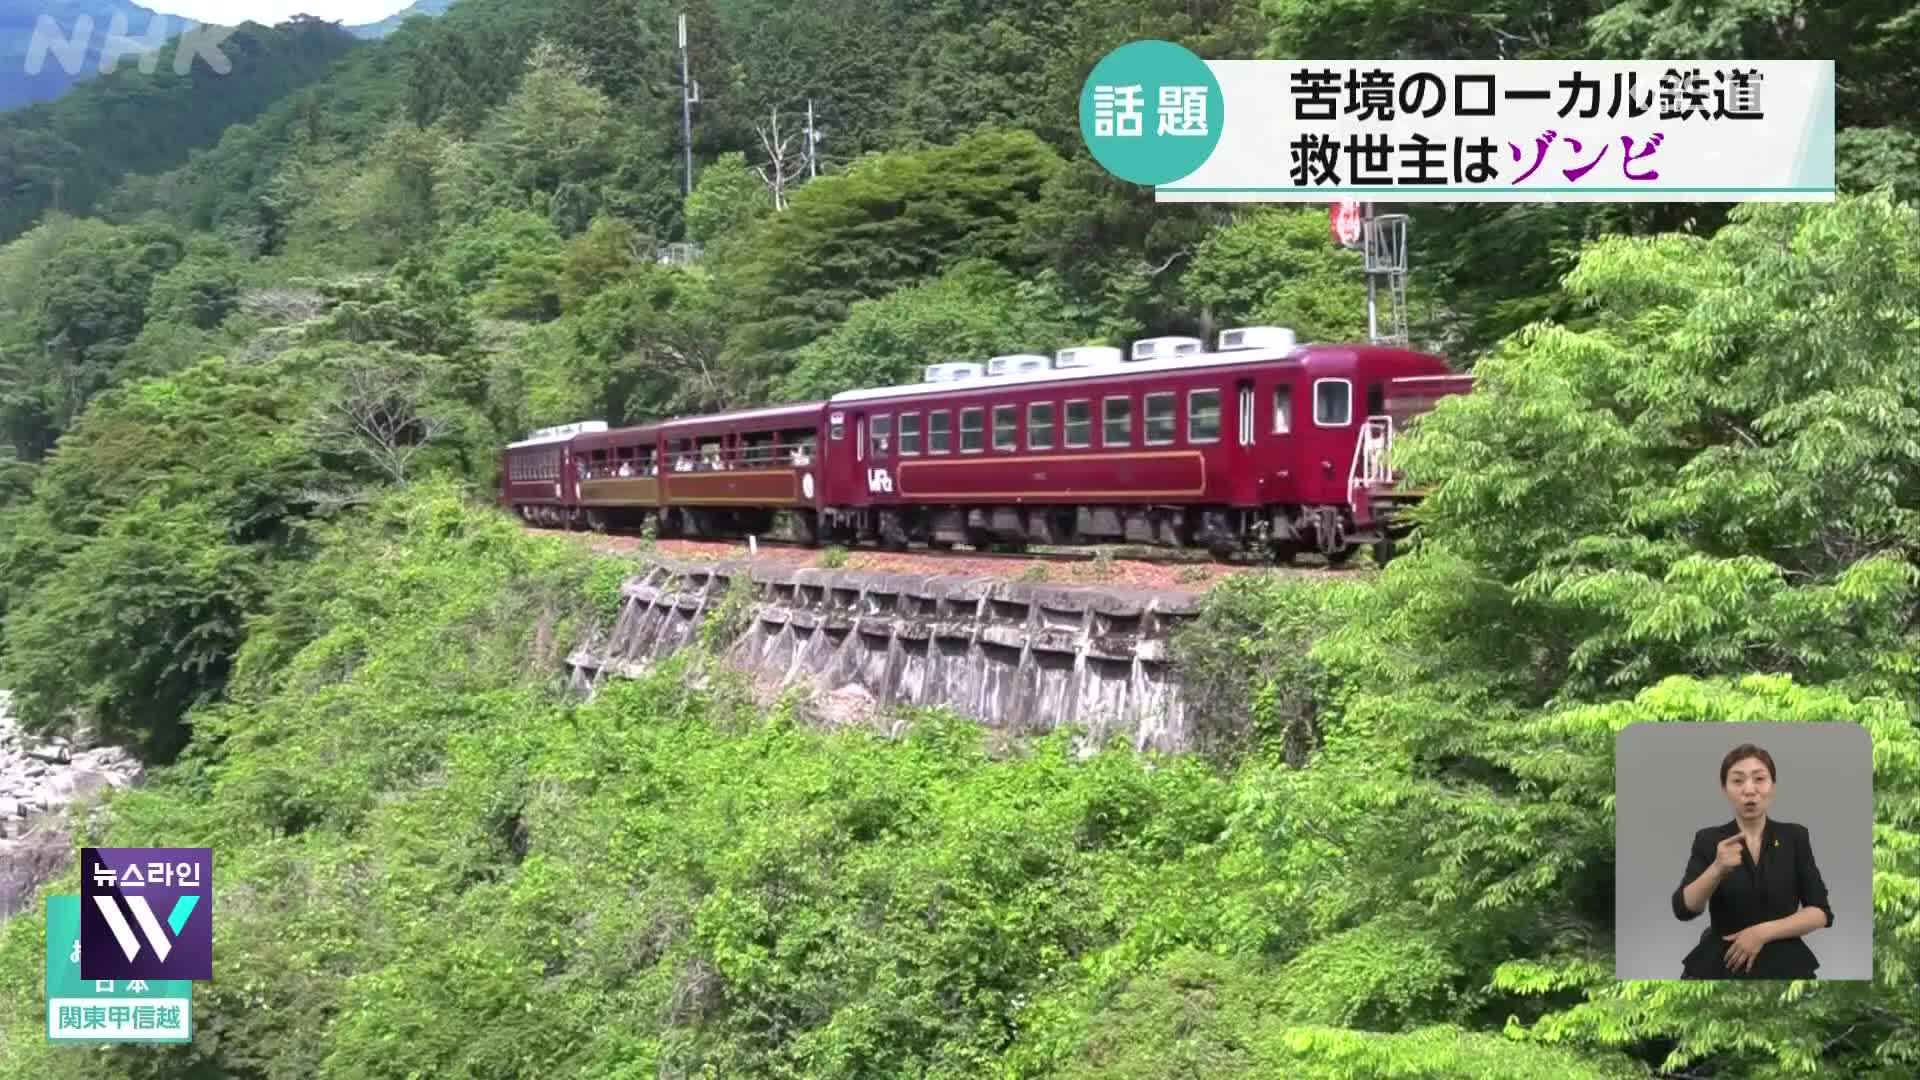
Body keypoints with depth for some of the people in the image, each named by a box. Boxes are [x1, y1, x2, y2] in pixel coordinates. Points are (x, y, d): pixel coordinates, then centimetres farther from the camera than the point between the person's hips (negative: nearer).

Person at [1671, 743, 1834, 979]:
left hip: (1782, 967, 1)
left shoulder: (1795, 837, 0)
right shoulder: (1708, 839, -3)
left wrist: (1764, 931, -16)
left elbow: (1821, 912, -3)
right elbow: (1684, 910, -15)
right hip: (1719, 967, 0)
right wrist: (1718, 869, -30)